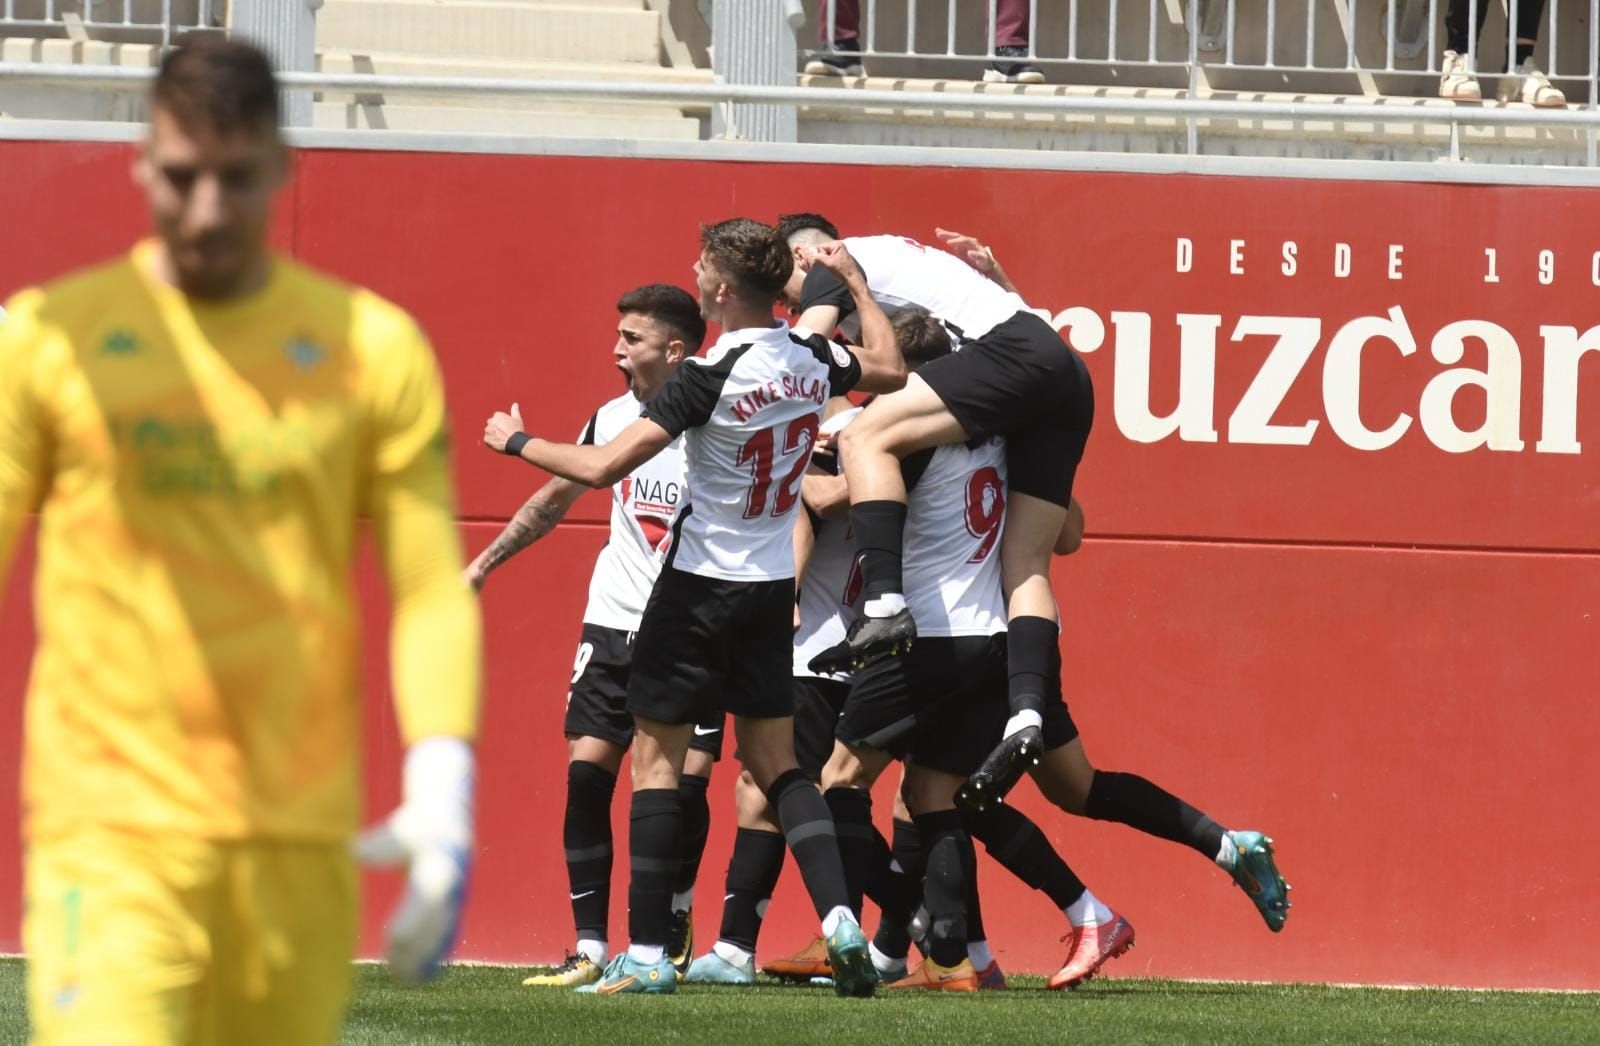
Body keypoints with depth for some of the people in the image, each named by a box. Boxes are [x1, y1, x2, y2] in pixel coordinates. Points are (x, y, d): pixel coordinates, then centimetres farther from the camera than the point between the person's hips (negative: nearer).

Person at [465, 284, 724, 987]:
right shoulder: (613, 420, 4)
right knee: (586, 771, -5)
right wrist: (484, 562, 23)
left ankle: (676, 913, 19)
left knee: (688, 778, -9)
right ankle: (590, 950, -1)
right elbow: (556, 498, 20)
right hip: (616, 619, 4)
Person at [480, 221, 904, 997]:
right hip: (772, 590, 6)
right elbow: (890, 370, 21)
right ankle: (839, 918, -5)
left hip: (702, 584, -6)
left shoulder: (708, 378, -21)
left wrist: (515, 442, -6)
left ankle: (647, 954, 0)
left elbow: (602, 468, -22)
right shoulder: (812, 361, -2)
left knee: (656, 754, 3)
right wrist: (854, 280, 31)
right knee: (774, 762, 13)